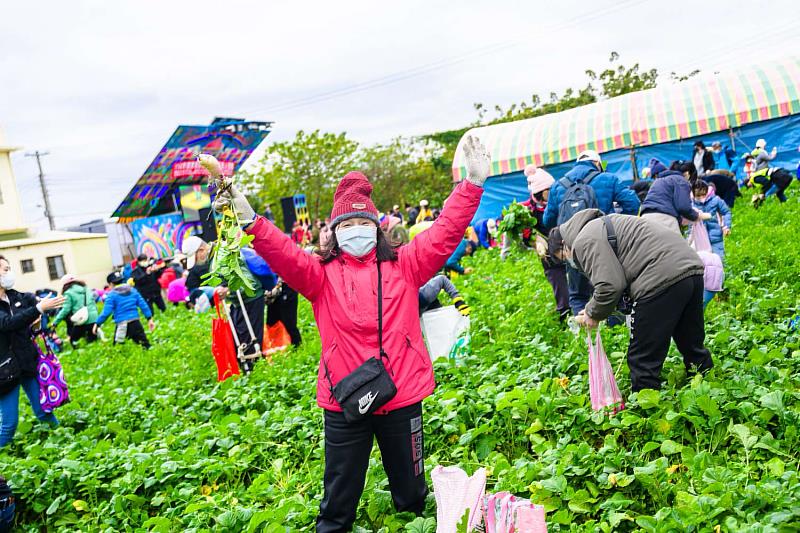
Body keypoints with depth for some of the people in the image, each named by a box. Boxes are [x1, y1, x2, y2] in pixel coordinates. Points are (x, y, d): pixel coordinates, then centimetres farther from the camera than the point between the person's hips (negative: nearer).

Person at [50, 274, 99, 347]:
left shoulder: (68, 293, -2)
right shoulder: (87, 289, 13)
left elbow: (66, 310, -7)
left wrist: (55, 322, -1)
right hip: (93, 319, 5)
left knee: (73, 341, 11)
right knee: (92, 340, 13)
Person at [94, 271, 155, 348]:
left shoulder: (112, 294, -2)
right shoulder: (133, 290, 9)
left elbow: (106, 312, -8)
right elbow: (143, 305, 7)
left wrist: (97, 324, 1)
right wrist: (149, 319, 9)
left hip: (121, 324, -3)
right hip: (135, 323, 3)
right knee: (145, 345, 3)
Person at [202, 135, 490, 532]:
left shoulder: (403, 265, 3)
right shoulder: (322, 274, -1)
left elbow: (444, 234, -4)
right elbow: (284, 256, -16)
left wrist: (472, 184, -12)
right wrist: (250, 222, -33)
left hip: (403, 395, 1)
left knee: (411, 492, 24)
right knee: (338, 501, 17)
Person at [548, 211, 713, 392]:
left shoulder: (584, 241, -3)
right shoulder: (601, 225, 28)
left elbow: (609, 285, -14)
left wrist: (593, 313, 4)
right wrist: (596, 310, 21)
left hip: (663, 278, -10)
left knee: (643, 360, 1)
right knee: (692, 345, 23)